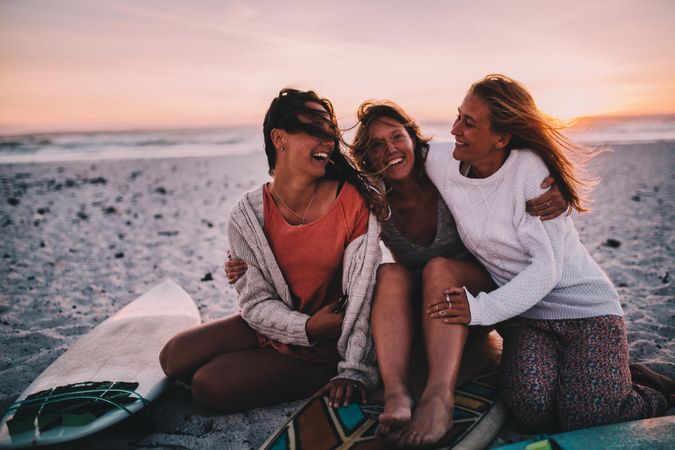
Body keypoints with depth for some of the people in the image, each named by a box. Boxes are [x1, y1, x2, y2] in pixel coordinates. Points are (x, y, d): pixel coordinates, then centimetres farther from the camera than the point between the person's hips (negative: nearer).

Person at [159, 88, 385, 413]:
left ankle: (320, 379, 4)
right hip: (269, 326, 4)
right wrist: (307, 327, -26)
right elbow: (256, 300, -9)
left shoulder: (352, 201, -19)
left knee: (210, 387, -17)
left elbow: (363, 292, -19)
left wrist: (354, 371, -23)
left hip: (323, 349, -4)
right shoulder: (247, 217, -11)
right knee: (173, 359, -2)